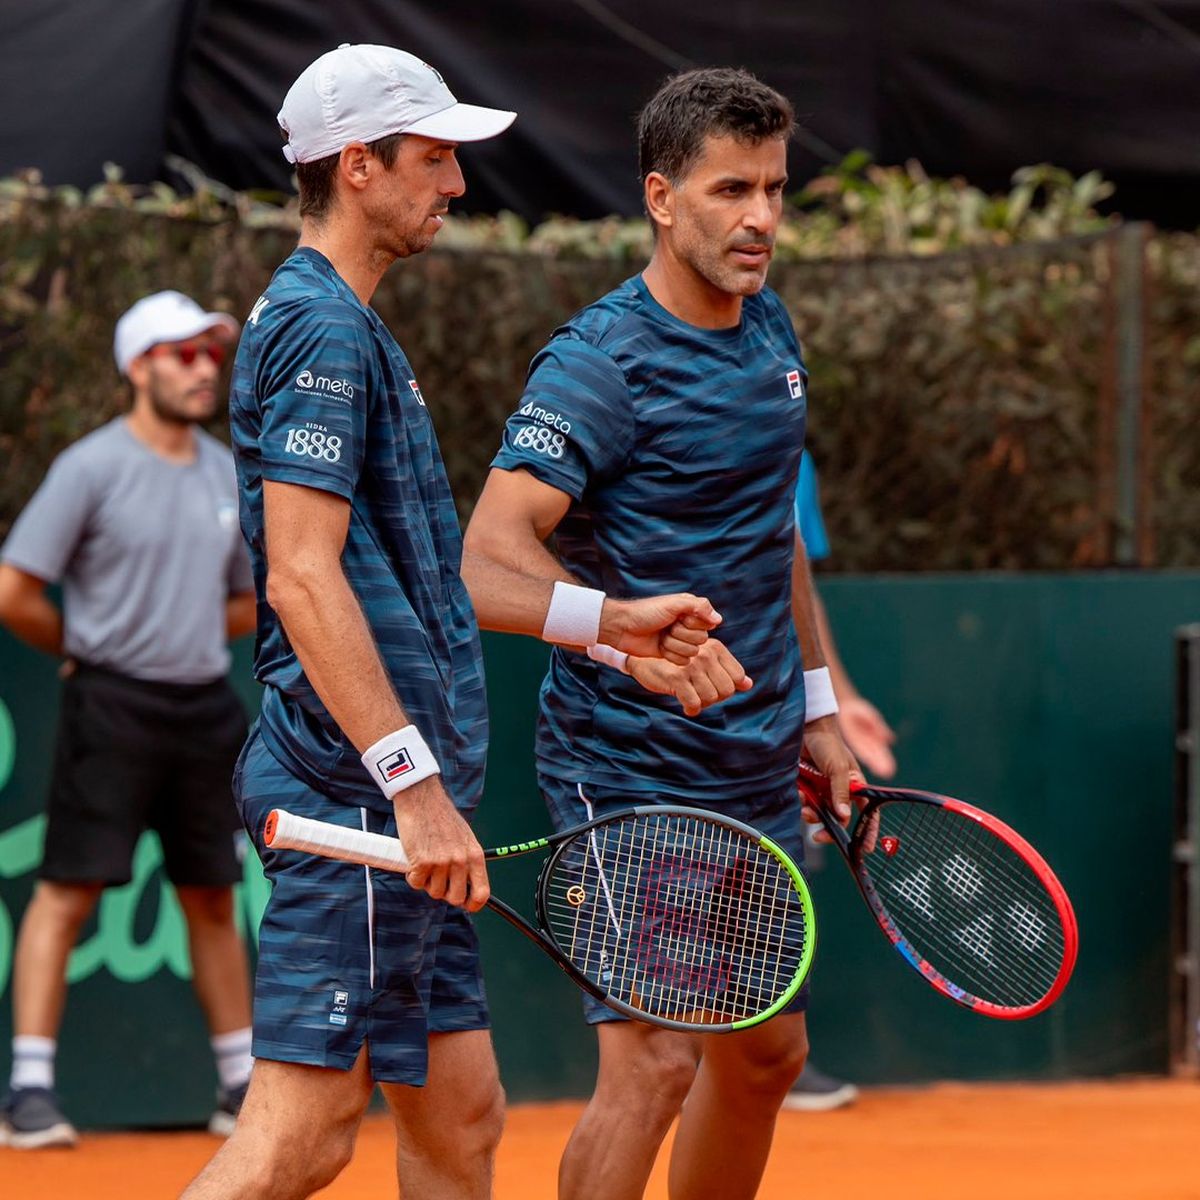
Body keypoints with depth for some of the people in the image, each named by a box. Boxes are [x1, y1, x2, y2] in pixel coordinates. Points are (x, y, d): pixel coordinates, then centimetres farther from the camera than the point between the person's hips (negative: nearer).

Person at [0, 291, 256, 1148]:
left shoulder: (227, 474, 11)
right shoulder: (92, 467, -7)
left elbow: (246, 601, 23)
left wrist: (191, 640, 8)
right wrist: (88, 651, 2)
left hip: (205, 707, 6)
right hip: (113, 708, -6)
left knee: (213, 899, 11)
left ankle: (243, 1087, 17)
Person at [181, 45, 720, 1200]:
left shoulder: (349, 329, 20)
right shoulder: (321, 332, -12)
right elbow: (301, 579, -21)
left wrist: (606, 618, 26)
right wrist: (415, 783, -24)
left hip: (404, 807, 11)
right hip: (356, 791, -11)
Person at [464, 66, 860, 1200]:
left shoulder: (769, 329, 10)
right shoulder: (602, 360, -16)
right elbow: (491, 555, -27)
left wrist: (814, 706, 20)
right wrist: (637, 645, -41)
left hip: (756, 769, 8)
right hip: (629, 770, -8)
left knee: (764, 1055, 15)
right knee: (655, 1060, -15)